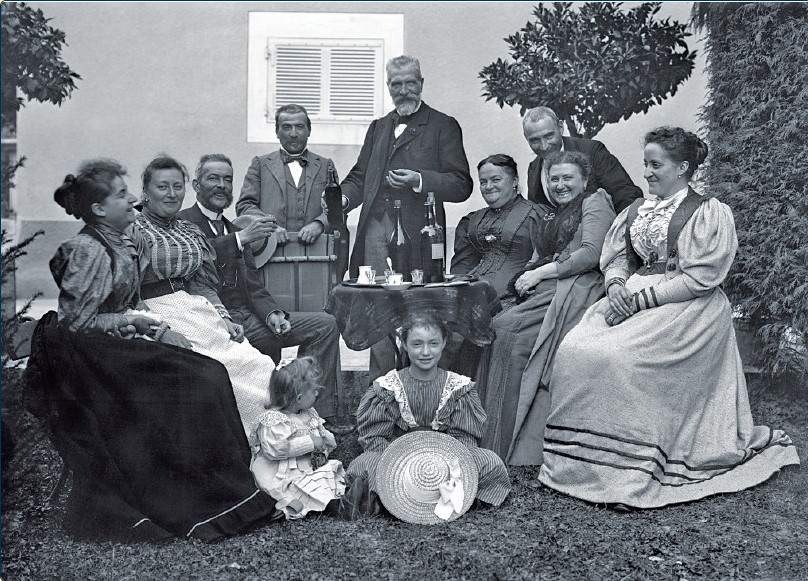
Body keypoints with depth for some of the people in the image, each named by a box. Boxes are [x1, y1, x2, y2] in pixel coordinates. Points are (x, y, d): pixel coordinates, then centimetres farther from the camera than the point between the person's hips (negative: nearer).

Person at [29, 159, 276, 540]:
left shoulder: (126, 236, 8)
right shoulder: (88, 251, -18)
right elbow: (77, 321, -17)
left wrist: (146, 318, -1)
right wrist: (131, 320, -14)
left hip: (118, 341, 8)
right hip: (85, 356, -8)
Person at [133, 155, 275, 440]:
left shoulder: (189, 230, 22)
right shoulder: (132, 230, 5)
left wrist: (225, 319, 4)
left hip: (197, 309, 6)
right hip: (157, 314, -6)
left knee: (259, 366, -16)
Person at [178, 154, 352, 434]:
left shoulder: (235, 231, 24)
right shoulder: (182, 222, 2)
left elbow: (254, 288, 15)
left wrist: (272, 313, -4)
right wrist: (240, 239, -25)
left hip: (246, 316, 7)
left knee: (325, 324, -3)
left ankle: (320, 414, -3)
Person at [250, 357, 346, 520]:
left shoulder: (310, 413, 11)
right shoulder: (272, 420, -16)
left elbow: (322, 433, 25)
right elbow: (274, 448, -27)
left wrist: (326, 441, -2)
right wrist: (310, 443, -25)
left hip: (314, 467, 8)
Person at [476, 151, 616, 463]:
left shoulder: (594, 203, 7)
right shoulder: (550, 214, 30)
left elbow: (591, 254, -8)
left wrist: (541, 272, -8)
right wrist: (525, 278, 1)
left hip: (574, 291, -7)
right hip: (542, 292, 7)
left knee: (506, 329, -26)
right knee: (494, 328, -19)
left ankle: (515, 446, -19)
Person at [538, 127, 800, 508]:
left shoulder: (709, 212, 0)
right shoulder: (637, 210, 20)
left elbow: (700, 278, -9)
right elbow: (616, 257, 18)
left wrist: (642, 298, -17)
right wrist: (616, 285, -6)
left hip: (686, 306, -6)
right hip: (632, 299, 6)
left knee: (619, 357, -32)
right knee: (575, 351, -22)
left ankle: (633, 474, -22)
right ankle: (579, 459, -16)